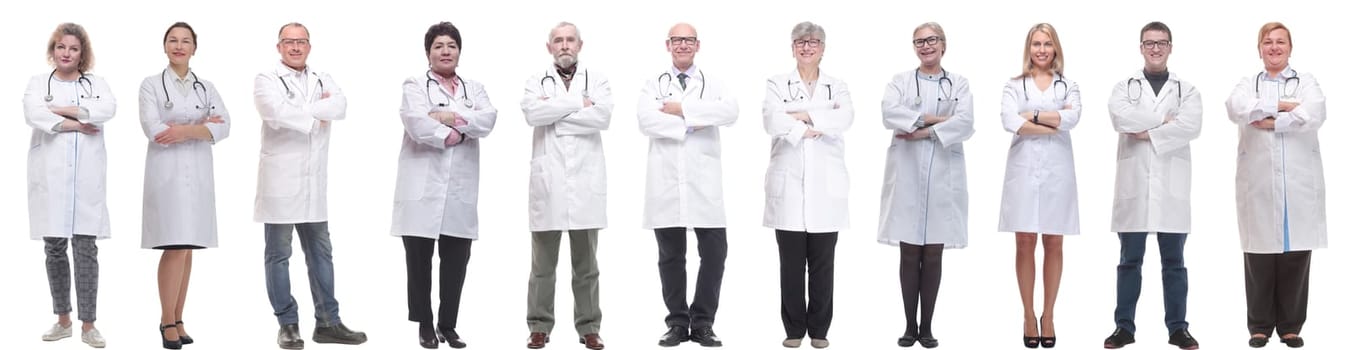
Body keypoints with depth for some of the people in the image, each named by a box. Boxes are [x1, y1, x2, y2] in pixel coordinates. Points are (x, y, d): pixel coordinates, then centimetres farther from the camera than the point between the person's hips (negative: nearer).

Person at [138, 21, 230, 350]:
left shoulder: (206, 88, 12)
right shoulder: (151, 85, 2)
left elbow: (223, 127, -1)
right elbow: (153, 130, -10)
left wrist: (185, 130, -15)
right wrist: (201, 126, -8)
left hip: (197, 172, 4)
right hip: (166, 171, -4)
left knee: (187, 248, 5)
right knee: (175, 247, -11)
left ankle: (177, 319, 12)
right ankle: (167, 320, 0)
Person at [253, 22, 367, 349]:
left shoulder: (322, 79, 12)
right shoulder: (266, 79, -3)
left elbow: (340, 105, -7)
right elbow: (277, 113, -21)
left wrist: (301, 110, -17)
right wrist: (318, 115, -11)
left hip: (313, 180, 5)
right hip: (280, 179, -5)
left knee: (320, 251, 9)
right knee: (278, 254, 2)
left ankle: (327, 322, 16)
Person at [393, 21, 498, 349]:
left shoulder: (474, 88, 16)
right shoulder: (415, 85, 5)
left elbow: (488, 120, -4)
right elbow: (416, 123, -14)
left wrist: (453, 118, -14)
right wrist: (450, 136, -10)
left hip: (460, 190, 3)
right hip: (423, 187, -3)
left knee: (456, 262, 5)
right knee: (419, 260, 2)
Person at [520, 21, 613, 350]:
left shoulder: (596, 79, 9)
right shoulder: (537, 81, 9)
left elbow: (602, 117, -9)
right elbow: (532, 114, -11)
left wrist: (555, 112, -7)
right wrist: (578, 104, -10)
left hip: (586, 179, 0)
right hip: (547, 179, 0)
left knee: (586, 262, 6)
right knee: (543, 262, 4)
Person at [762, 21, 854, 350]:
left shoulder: (837, 87, 11)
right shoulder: (777, 84, 7)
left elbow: (845, 119, -9)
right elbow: (772, 121, -12)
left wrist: (805, 116, -13)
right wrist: (814, 128, -12)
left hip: (825, 186, 1)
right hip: (788, 184, -1)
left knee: (822, 263, 4)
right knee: (791, 263, 2)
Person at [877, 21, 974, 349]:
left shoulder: (959, 84, 9)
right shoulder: (900, 80, 9)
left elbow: (965, 124, -8)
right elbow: (889, 114, -9)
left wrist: (921, 132, -14)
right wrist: (933, 118, -13)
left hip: (943, 176, 0)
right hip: (907, 175, 0)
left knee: (933, 256, 3)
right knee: (909, 255, 1)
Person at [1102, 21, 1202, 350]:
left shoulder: (1187, 90, 10)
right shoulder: (1124, 87, 10)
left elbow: (1191, 125, -9)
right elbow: (1121, 118, -12)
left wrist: (1148, 132, -11)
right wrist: (1165, 120, -10)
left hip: (1172, 184, 0)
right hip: (1134, 183, 0)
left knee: (1174, 260, 5)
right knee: (1130, 260, 4)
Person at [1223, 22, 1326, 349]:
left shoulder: (1306, 81, 11)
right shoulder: (1248, 83, 14)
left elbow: (1315, 115, -9)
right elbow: (1236, 109, -9)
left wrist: (1269, 121, -8)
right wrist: (1282, 105, -9)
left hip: (1300, 183, 0)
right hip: (1259, 184, 0)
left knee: (1296, 256, 1)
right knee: (1260, 257, -1)